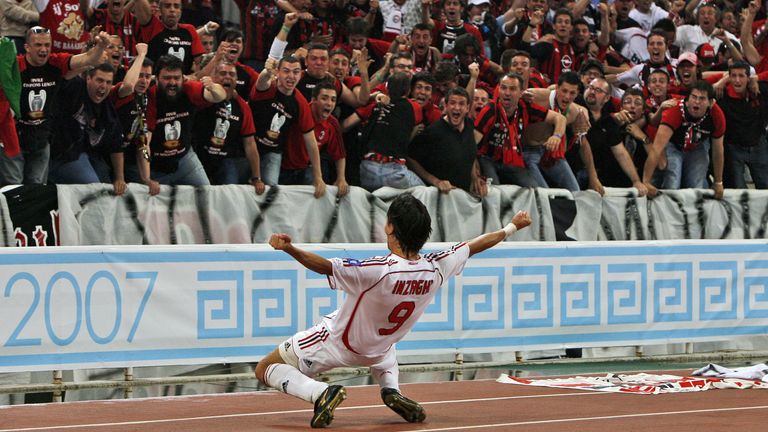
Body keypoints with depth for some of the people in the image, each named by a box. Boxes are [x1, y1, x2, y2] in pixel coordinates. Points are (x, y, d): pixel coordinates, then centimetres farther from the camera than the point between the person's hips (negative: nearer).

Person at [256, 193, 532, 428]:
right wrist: (512, 227, 10)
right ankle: (391, 390, 11)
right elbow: (476, 245, -5)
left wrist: (289, 249, -57)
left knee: (265, 369, 7)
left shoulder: (377, 271, -37)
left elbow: (325, 266, -46)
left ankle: (320, 393, -18)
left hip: (334, 343, -5)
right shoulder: (436, 269, -20)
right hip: (374, 351, 5)